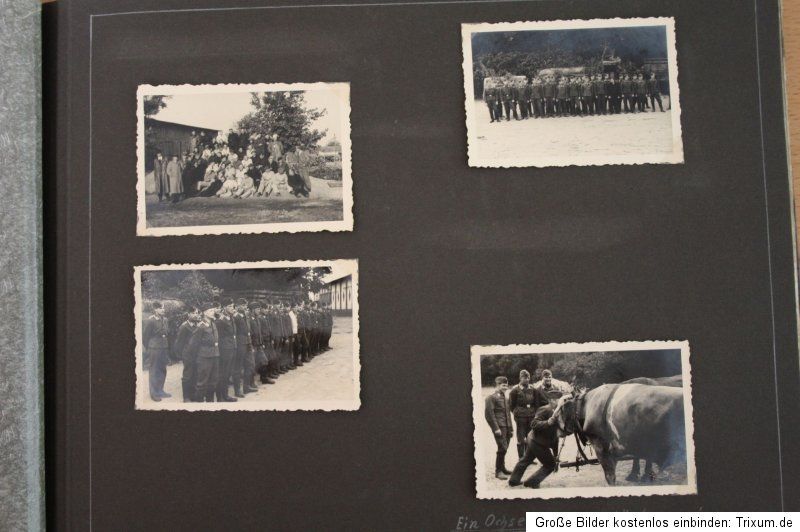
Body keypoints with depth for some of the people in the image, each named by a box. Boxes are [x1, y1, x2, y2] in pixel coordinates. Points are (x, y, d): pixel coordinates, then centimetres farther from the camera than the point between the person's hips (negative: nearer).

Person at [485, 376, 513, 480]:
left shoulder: (505, 398, 20)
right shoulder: (491, 397, -5)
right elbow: (489, 413, -12)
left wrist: (511, 428, 18)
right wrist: (496, 428, -16)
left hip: (507, 427, 8)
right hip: (499, 427, -7)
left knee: (504, 448, 8)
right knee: (502, 448, -12)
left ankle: (502, 468, 22)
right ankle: (498, 471, -4)